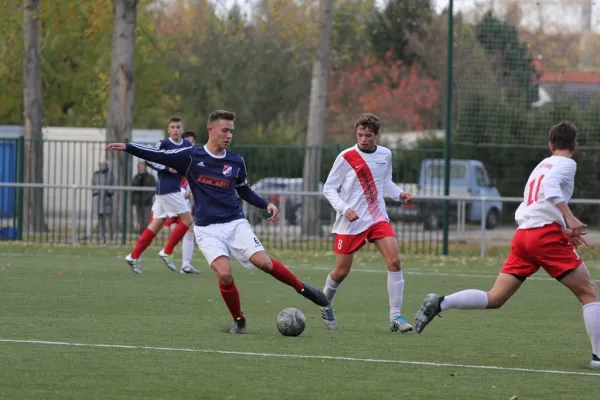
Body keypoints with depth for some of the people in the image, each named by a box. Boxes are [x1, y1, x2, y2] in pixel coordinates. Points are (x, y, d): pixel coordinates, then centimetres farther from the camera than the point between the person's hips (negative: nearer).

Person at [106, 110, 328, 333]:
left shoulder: (236, 162, 6)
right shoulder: (191, 156, -4)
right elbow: (159, 156, -5)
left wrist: (266, 205, 8)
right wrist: (127, 147, -13)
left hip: (235, 223, 2)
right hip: (207, 229, -2)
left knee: (263, 262, -16)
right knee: (224, 274, -20)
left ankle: (302, 288, 7)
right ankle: (239, 321, 2)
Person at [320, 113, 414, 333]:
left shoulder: (385, 155, 5)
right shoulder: (346, 157, -9)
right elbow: (329, 188, -5)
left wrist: (400, 194, 2)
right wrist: (344, 209, -20)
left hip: (378, 218, 3)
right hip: (350, 223, -3)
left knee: (394, 261, -16)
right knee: (341, 271, 2)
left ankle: (395, 316, -12)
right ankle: (326, 305, 34)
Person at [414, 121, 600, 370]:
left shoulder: (541, 165, 27)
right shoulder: (566, 164, 2)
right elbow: (550, 187, -19)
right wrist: (569, 218, -26)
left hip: (522, 235, 7)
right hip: (546, 235, -7)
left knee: (495, 298, 6)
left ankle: (440, 303, -10)